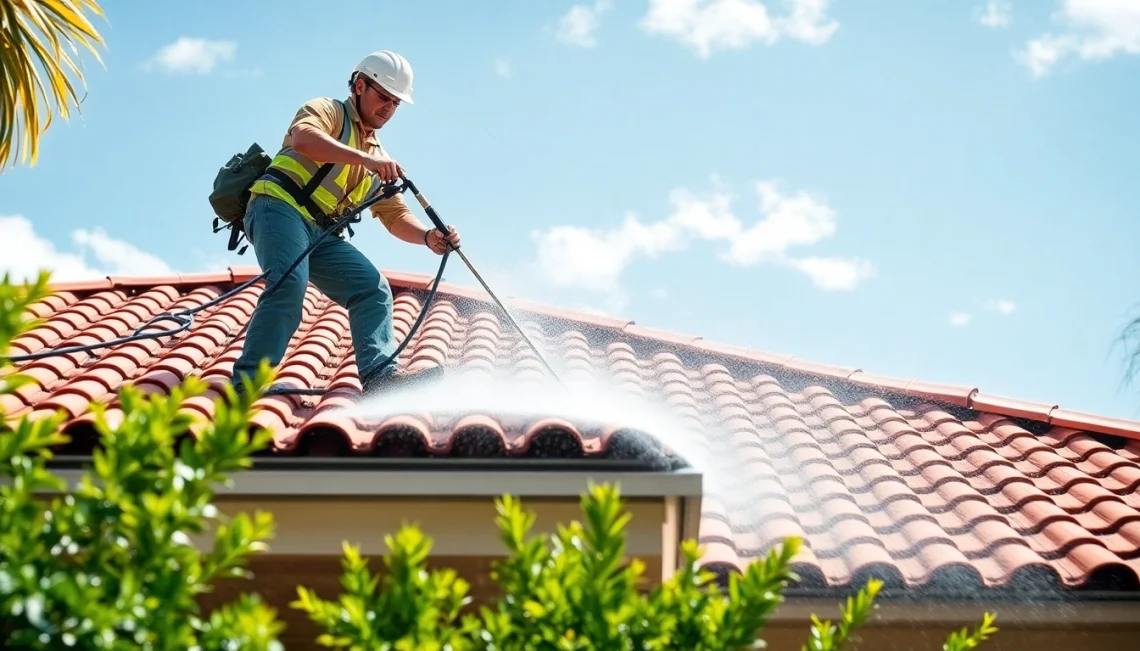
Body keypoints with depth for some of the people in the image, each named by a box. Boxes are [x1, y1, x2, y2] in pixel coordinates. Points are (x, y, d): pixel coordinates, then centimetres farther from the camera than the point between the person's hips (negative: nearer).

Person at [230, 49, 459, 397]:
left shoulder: (379, 159, 27)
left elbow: (396, 216, 20)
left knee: (374, 289, -10)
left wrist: (428, 237, -2)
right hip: (279, 207, -7)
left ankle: (379, 374, -24)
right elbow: (303, 138, -18)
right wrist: (366, 159, -27)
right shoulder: (328, 110, 6)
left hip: (321, 234, 7)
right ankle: (247, 380, -29)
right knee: (290, 284, -29)